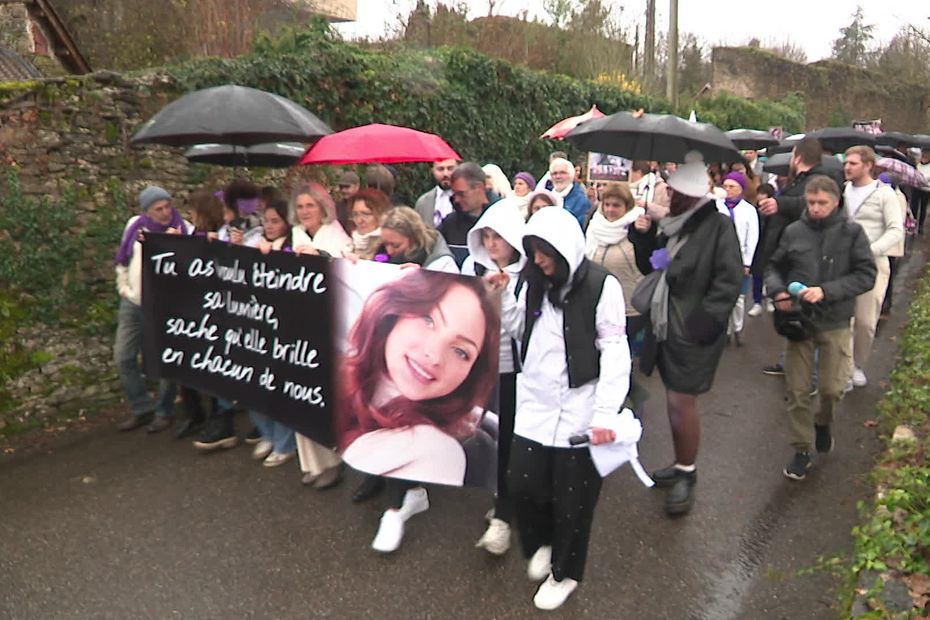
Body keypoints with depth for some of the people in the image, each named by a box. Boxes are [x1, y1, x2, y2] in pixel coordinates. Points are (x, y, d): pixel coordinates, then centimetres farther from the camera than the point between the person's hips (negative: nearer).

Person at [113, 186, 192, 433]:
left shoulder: (184, 230, -10)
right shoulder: (134, 226, 2)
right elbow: (122, 260, 13)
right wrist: (125, 289, 9)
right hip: (133, 304, 5)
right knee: (123, 358, 9)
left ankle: (164, 412, 19)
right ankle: (141, 408, 24)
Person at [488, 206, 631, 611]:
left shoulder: (602, 286, -12)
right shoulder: (536, 284, 7)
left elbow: (615, 353, -14)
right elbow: (520, 330, 16)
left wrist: (605, 414, -19)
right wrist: (502, 298, 0)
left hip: (579, 411, -5)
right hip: (536, 405, 5)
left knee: (572, 500, 8)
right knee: (522, 485, 7)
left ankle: (565, 572, 32)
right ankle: (542, 544, 38)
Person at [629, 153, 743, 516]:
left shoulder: (717, 226, -12)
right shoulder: (671, 224, 10)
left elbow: (729, 280, -15)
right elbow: (649, 268, 16)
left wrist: (702, 321, -20)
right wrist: (644, 236, 0)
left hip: (693, 333, -7)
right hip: (666, 327, 7)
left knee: (681, 403, -2)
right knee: (675, 401, 17)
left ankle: (686, 475, 16)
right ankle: (681, 466, 33)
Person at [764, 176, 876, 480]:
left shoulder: (852, 232, -4)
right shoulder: (794, 232, 0)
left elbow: (866, 275, -7)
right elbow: (773, 267, 10)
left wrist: (825, 291, -19)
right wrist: (778, 291, -10)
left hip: (834, 322, -1)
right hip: (798, 318, 1)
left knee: (833, 388, 1)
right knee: (797, 390, 5)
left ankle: (823, 422, 36)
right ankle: (802, 449, 21)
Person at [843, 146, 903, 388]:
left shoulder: (884, 193, 0)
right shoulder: (841, 191, 7)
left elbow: (896, 231, -6)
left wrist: (871, 251, -21)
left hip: (873, 264, -1)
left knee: (866, 321, 3)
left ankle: (858, 365, 22)